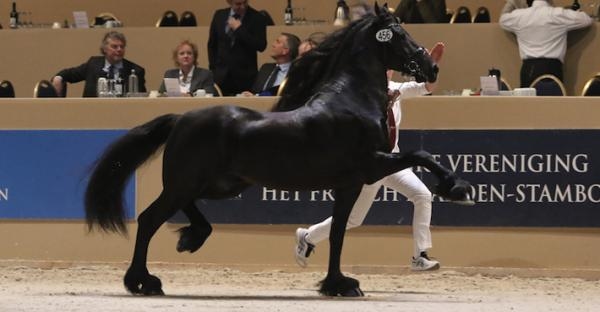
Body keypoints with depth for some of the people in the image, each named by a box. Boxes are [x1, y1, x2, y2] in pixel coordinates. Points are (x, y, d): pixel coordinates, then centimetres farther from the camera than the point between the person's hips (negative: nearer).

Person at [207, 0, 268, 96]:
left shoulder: (257, 18, -4)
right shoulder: (219, 16, 7)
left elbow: (261, 46, -14)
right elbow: (212, 44, 16)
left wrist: (239, 29, -15)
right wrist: (213, 67, 9)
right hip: (221, 75, 3)